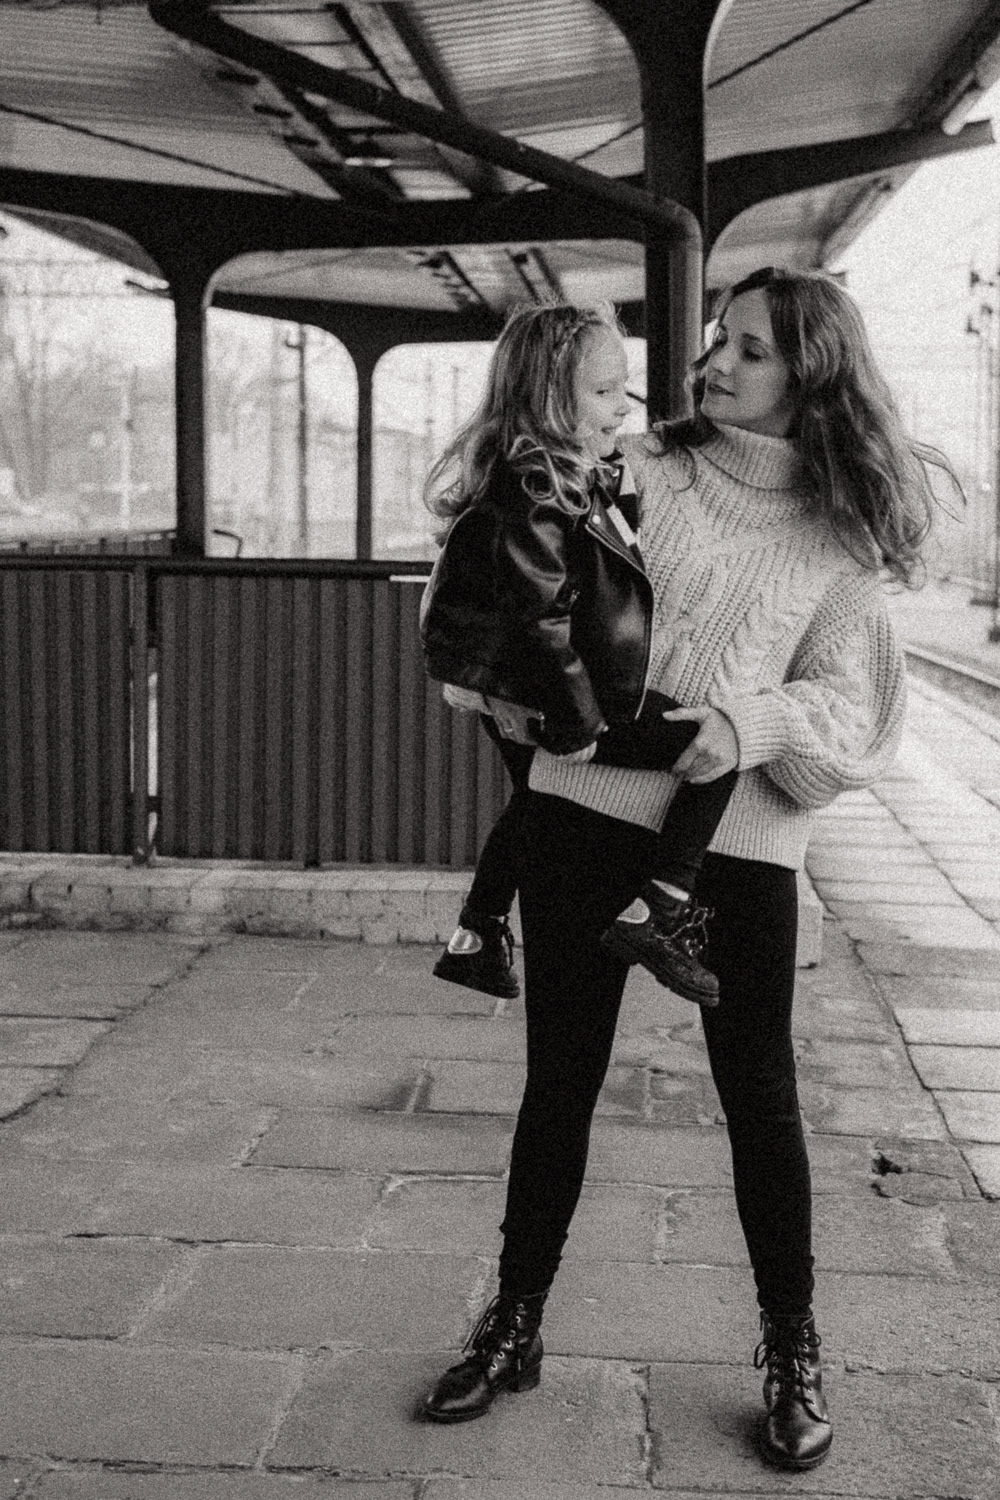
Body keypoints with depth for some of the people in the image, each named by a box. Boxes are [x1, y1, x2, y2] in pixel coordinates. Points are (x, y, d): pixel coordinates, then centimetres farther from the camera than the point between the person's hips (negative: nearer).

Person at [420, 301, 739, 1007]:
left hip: (508, 697, 11)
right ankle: (658, 913, -15)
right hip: (537, 700, -11)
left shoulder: (583, 474, 8)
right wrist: (578, 725, -21)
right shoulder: (535, 495, -23)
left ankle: (476, 940, 46)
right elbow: (541, 621, -25)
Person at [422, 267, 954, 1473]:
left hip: (739, 840, -1)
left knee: (759, 1096, 6)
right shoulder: (640, 469, 5)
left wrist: (750, 726, -22)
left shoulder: (846, 539, 3)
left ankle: (792, 1353, 25)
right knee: (559, 1078, 10)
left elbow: (844, 705, -4)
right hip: (584, 808, 1)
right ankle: (514, 1327, 26)